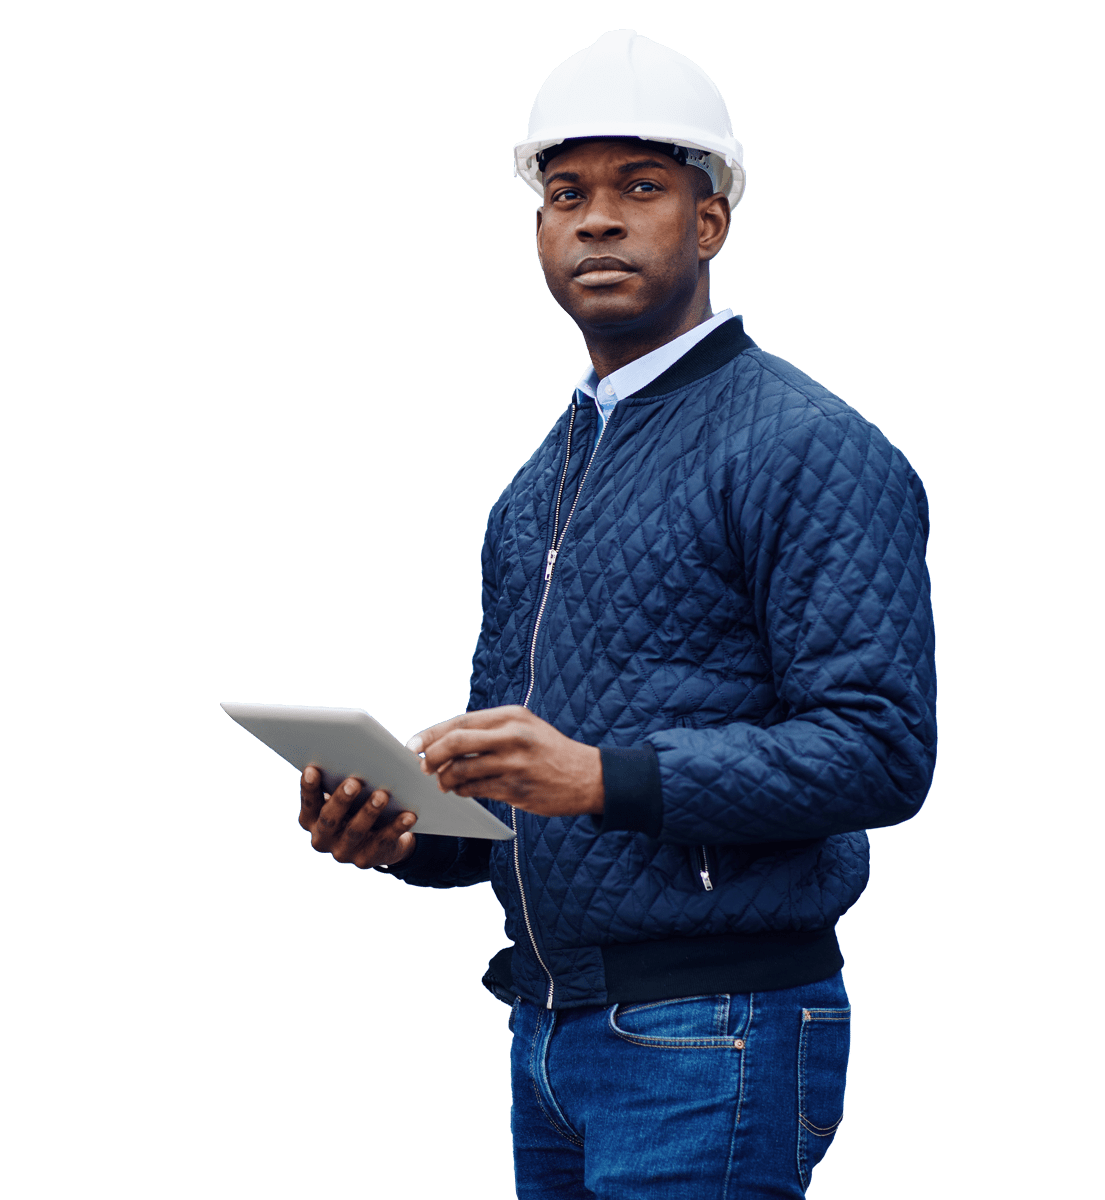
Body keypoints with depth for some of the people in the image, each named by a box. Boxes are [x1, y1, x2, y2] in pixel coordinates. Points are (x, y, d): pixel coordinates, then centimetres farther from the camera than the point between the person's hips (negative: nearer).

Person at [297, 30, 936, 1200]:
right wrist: (409, 833, 1)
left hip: (712, 1037, -8)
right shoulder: (538, 486, 17)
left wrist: (604, 777, -24)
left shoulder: (812, 450, -8)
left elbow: (881, 748, -18)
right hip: (547, 1031, 8)